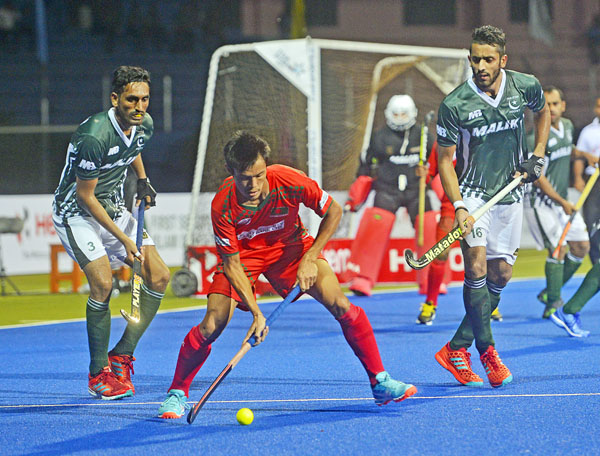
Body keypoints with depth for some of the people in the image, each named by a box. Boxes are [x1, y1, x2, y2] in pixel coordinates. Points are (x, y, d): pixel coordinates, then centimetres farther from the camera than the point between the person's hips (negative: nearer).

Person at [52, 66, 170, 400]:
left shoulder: (145, 125, -6)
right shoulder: (94, 136, -29)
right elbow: (85, 195, -22)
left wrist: (143, 181, 5)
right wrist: (124, 240, -21)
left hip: (114, 209, 8)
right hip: (76, 212, -8)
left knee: (159, 276, -5)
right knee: (103, 283, -24)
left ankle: (122, 355, 4)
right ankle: (99, 374, -10)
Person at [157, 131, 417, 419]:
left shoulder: (289, 182, -31)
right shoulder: (223, 207, -31)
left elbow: (333, 211, -14)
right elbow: (232, 265, -24)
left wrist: (309, 259, -20)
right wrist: (256, 313, -34)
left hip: (290, 247, 1)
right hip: (244, 255, -1)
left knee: (340, 305, -17)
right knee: (212, 325, -18)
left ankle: (380, 382, -2)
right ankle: (177, 393, 4)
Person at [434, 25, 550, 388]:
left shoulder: (526, 86, -6)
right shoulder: (455, 105, -16)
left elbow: (542, 112, 18)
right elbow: (445, 158, -8)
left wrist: (538, 156, 6)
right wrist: (458, 206, -19)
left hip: (510, 193, 4)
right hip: (473, 193, -4)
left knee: (501, 274, 3)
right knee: (477, 266, -20)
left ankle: (457, 349, 11)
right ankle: (488, 352, -12)